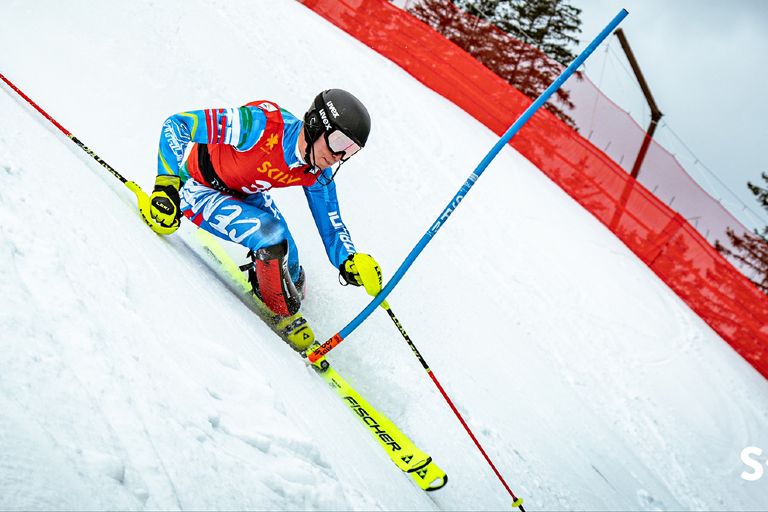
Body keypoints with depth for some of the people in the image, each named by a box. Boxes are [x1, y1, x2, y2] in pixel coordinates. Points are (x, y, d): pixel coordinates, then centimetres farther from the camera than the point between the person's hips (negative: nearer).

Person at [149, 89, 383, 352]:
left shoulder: (318, 172, -16)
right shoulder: (263, 125, -37)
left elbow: (331, 225, -9)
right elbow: (176, 124, -31)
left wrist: (351, 262, -28)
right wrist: (168, 183, -41)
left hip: (248, 193, 6)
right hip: (200, 188, -6)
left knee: (291, 277, -3)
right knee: (271, 235, -30)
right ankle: (284, 313, -4)